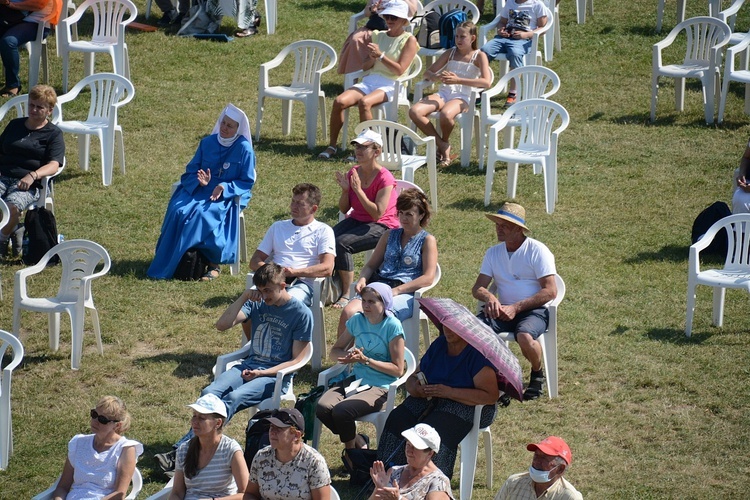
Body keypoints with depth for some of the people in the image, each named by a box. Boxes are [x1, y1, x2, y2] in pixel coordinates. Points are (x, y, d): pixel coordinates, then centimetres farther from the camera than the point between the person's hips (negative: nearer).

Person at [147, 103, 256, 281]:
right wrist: (200, 181, -13)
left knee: (202, 214, -34)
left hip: (227, 196, -5)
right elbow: (191, 171, 10)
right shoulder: (208, 143, 7)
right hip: (200, 190, 5)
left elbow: (247, 182, -4)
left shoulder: (244, 149, -6)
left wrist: (224, 188, -20)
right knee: (179, 211, -26)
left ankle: (214, 263, -24)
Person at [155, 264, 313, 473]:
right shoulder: (257, 304, 12)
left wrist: (262, 373, -16)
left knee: (233, 398, -32)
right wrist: (244, 298, -6)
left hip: (277, 376, -5)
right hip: (249, 365, 5)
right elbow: (222, 325, 3)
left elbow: (297, 360, -5)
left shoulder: (301, 314, -3)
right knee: (210, 393, -25)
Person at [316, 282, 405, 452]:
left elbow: (398, 369, -12)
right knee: (323, 408, -22)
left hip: (380, 387, -6)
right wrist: (347, 356, -8)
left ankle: (350, 450, -1)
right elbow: (335, 351, 16)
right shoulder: (357, 320, 6)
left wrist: (366, 360, -19)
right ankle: (357, 441, 1)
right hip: (356, 380, 6)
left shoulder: (392, 326, -10)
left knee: (341, 411, -30)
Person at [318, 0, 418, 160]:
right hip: (369, 81, 6)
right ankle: (332, 146, -14)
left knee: (364, 102, -37)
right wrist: (372, 58, -4)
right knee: (339, 101, -22)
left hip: (391, 85, -5)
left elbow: (400, 70, -7)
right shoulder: (379, 36, 19)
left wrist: (381, 55, -13)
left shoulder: (409, 40, 3)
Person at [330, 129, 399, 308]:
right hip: (356, 219, 7)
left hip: (382, 226, -7)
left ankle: (347, 294, -18)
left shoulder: (384, 178, -16)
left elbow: (377, 213, -23)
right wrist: (345, 190, -11)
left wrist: (358, 190, -25)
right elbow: (344, 209, 8)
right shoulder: (354, 173, 4)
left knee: (342, 243, -29)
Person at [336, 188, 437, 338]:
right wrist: (362, 279, 0)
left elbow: (428, 278, -4)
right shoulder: (390, 235, 24)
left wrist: (397, 290, -14)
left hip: (405, 293, -5)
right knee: (348, 312, -27)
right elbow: (371, 265, 25)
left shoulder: (427, 240, 8)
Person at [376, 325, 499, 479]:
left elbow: (491, 396, -18)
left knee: (433, 429, -35)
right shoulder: (438, 345, 11)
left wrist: (449, 392, -21)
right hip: (430, 400, 6)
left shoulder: (478, 352, -10)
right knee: (398, 419, -21)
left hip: (467, 405, -6)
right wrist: (415, 387, -9)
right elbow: (412, 378, 17)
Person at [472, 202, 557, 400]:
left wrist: (515, 308, -19)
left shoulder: (537, 251, -6)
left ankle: (537, 374, -4)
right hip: (503, 310, 4)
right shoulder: (493, 253, 11)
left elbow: (550, 291, -12)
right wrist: (489, 297, -19)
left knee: (525, 336, -38)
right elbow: (477, 288, 7)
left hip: (534, 310, -4)